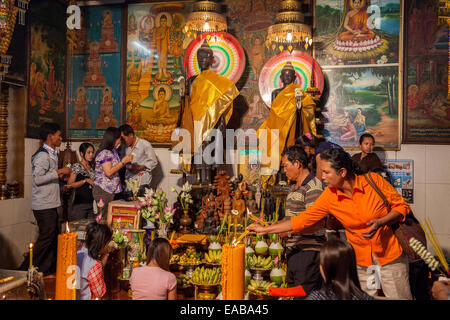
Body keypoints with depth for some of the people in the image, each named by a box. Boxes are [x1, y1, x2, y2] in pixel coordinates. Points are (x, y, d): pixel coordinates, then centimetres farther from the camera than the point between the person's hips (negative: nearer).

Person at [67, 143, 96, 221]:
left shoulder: (92, 166, 14)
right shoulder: (76, 166, -2)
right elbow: (69, 184, -10)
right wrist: (86, 180, -14)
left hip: (92, 203, 5)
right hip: (79, 204, -5)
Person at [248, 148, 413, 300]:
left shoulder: (373, 180, -13)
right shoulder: (329, 196, -7)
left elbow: (402, 206, -4)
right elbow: (302, 219, -2)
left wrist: (380, 222, -23)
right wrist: (265, 229, -2)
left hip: (391, 257, -2)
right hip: (362, 263, 2)